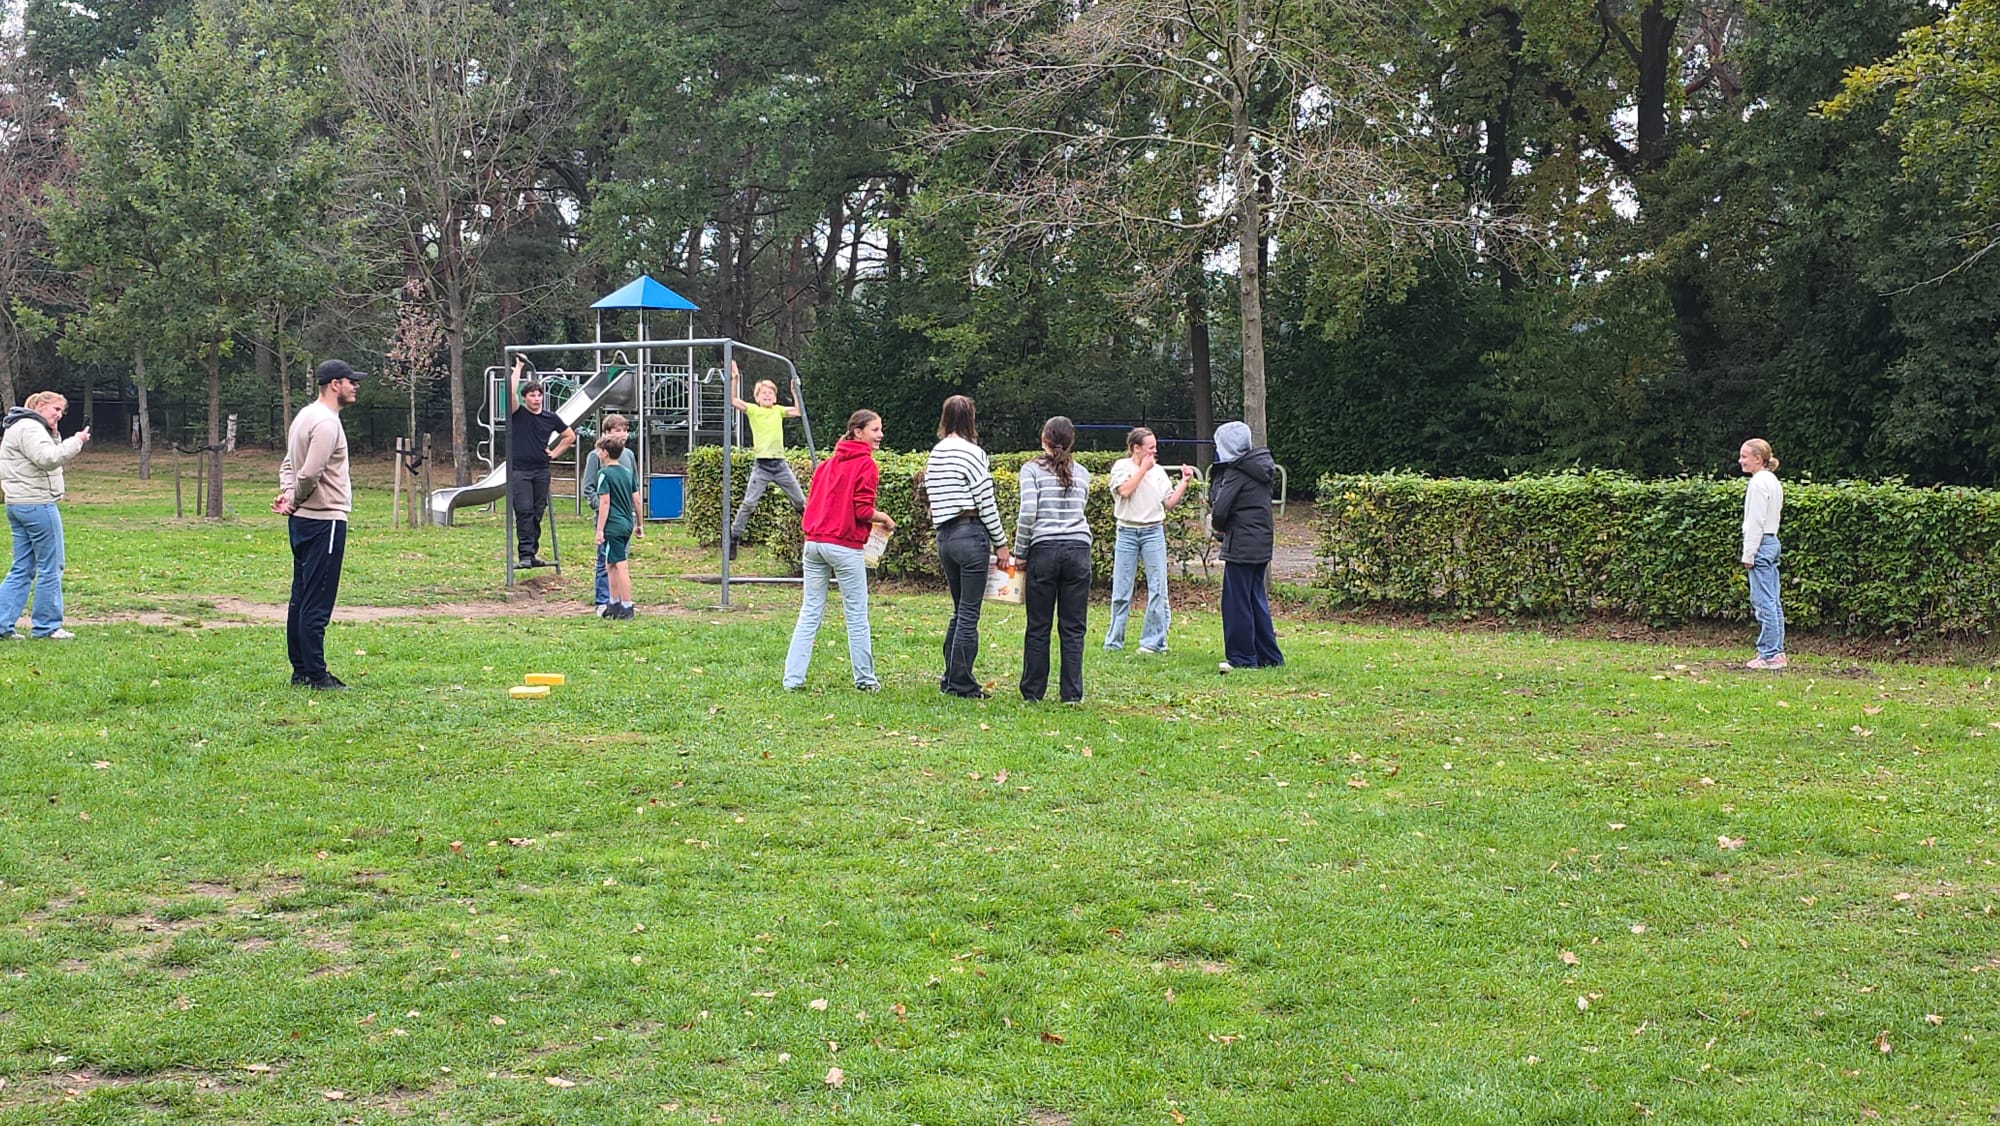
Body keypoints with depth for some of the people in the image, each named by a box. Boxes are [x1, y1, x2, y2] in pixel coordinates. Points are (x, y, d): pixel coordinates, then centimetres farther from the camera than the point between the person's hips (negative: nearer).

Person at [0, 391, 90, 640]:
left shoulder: (27, 428, 22)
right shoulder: (29, 428, -11)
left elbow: (50, 460, 20)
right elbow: (48, 459, -23)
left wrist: (55, 437, 7)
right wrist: (76, 442, -17)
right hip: (37, 504, -11)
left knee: (22, 569, 11)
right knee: (51, 567, -3)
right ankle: (46, 626, 2)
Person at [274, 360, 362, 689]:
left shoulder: (306, 416, 16)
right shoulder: (326, 422, -17)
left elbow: (289, 464, 20)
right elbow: (310, 474, -23)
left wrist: (288, 494, 3)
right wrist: (294, 500, -6)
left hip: (302, 521, 10)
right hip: (325, 519, -10)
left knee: (301, 597, 12)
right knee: (317, 602, -7)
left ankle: (301, 671, 18)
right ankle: (314, 674, -5)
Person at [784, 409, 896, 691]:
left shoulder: (828, 462, 15)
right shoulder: (865, 464, -6)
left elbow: (812, 502, 15)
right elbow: (863, 510, -12)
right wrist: (884, 520, 4)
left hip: (814, 542, 6)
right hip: (845, 546, -6)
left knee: (810, 612, 8)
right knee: (857, 615, 4)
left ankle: (793, 677, 4)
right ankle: (865, 679, 11)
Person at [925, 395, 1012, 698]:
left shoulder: (934, 455, 12)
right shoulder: (972, 453, -10)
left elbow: (934, 499, 14)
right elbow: (986, 504, -11)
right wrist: (1001, 545, -4)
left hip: (944, 536, 7)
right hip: (970, 535, -7)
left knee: (961, 611, 18)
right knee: (969, 614, -2)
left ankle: (950, 679, 21)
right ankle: (961, 684, 1)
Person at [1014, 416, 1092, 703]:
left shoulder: (1032, 469, 0)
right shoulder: (1082, 474, 12)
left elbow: (1028, 512, -9)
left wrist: (1020, 552, -1)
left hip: (1044, 549, -2)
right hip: (1078, 550, 3)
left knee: (1038, 626, 5)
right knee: (1073, 627, 5)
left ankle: (1032, 691, 10)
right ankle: (1071, 693, 5)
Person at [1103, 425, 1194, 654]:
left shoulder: (1158, 471, 9)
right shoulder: (1121, 466, 0)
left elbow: (1169, 502, 7)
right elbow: (1124, 491, -17)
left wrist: (1184, 482, -2)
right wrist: (1143, 468, -10)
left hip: (1153, 532, 2)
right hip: (1127, 533, -2)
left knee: (1158, 589, -2)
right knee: (1121, 590, 3)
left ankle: (1154, 641, 5)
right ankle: (1113, 642, 12)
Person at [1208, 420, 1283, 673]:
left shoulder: (1237, 472, -15)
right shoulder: (1257, 468, 12)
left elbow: (1220, 508, -18)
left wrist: (1218, 526, 1)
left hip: (1242, 545, -9)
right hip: (1260, 545, 9)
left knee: (1236, 602, -1)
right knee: (1255, 600, 15)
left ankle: (1241, 657, 3)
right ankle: (1269, 657, 20)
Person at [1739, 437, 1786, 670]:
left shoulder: (1759, 483, -14)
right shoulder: (1772, 481, 16)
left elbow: (1755, 522, -17)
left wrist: (1748, 555, -15)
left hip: (1761, 544, -10)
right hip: (1772, 542, 10)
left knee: (1764, 603, -8)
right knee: (1772, 603, 11)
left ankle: (1769, 654, -7)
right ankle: (1777, 652, 13)